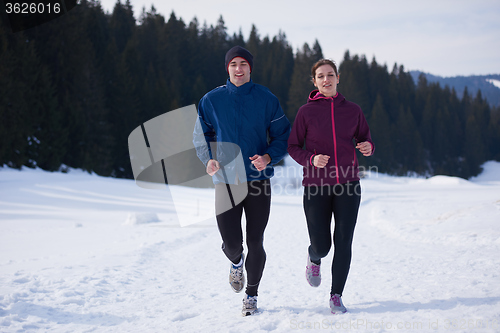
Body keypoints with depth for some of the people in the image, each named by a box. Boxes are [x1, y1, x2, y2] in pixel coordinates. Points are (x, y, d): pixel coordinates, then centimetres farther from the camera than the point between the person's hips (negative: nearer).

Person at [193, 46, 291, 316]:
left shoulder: (266, 99, 0)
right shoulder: (211, 100, 3)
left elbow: (284, 136, 4)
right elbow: (200, 136, 12)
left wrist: (268, 157, -14)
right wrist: (209, 159, -7)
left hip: (258, 179, 0)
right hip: (226, 181, 0)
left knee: (255, 243, 2)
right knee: (231, 243, -5)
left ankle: (251, 294, 24)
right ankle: (236, 262, 34)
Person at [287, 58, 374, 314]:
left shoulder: (352, 110, 5)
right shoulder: (306, 111, -1)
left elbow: (364, 138, 15)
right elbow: (293, 146, 3)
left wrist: (368, 147, -8)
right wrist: (311, 159, -16)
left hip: (347, 186, 1)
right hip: (316, 187, -1)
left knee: (343, 242, -5)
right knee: (321, 246, -1)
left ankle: (336, 295, 9)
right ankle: (314, 259, 38)